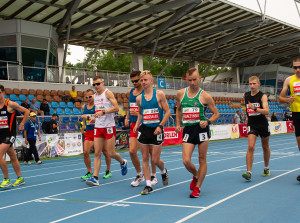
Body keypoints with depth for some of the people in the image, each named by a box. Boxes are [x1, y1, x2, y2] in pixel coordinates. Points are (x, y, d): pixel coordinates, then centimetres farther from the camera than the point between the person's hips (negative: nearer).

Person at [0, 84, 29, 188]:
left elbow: (26, 111, -3)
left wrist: (22, 124, -6)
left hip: (9, 134, -6)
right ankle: (20, 178, 25)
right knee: (13, 157, 14)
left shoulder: (10, 104, -8)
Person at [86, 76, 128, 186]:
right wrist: (94, 118, 8)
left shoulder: (108, 93, -7)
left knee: (111, 154, -1)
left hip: (109, 126, -6)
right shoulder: (95, 96, 14)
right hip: (98, 127, 6)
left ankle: (123, 162, 30)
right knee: (97, 153, -1)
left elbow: (116, 108, -16)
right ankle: (95, 177, -2)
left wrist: (103, 112, -25)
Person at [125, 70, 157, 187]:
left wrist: (139, 114, -21)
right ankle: (139, 175, 14)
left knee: (151, 152, 4)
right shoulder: (130, 92, 11)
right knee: (132, 151, -5)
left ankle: (153, 175, 21)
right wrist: (127, 117, 12)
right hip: (134, 125, 5)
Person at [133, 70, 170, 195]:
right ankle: (148, 185, 11)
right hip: (144, 129, 3)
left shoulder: (159, 94, -5)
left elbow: (167, 112, -5)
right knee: (145, 158, 3)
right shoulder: (139, 98, 6)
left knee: (155, 160, 0)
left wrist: (160, 126, -15)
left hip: (156, 130, -3)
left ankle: (164, 172, 34)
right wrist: (137, 124, 3)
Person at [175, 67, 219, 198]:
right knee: (186, 161, -7)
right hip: (187, 130, 3)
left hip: (201, 129, -2)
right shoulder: (181, 93, 7)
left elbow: (216, 114, 3)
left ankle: (197, 187, 17)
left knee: (202, 160, 3)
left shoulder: (205, 96, -4)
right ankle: (196, 176, 25)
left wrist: (207, 122, -16)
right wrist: (178, 124, 12)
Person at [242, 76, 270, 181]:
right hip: (252, 124, 1)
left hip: (263, 124, -1)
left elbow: (266, 111, -24)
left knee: (265, 147, 14)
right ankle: (248, 172, -19)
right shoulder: (246, 95, 2)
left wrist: (255, 108, -38)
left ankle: (266, 168, 34)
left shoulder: (263, 96, -10)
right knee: (251, 147, -16)